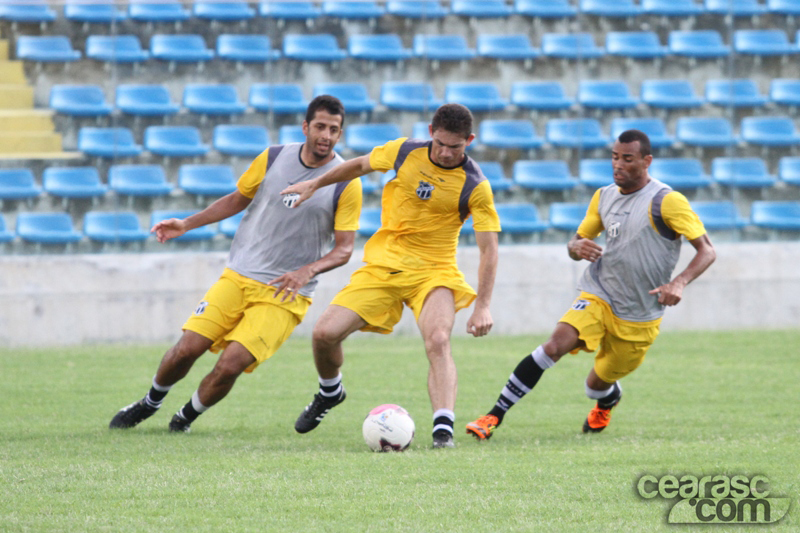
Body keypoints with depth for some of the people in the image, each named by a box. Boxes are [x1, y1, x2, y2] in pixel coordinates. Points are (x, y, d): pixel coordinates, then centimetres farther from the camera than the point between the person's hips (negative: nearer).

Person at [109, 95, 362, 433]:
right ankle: (151, 402, 23)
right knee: (187, 349, -7)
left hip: (285, 294, -3)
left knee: (230, 365, -17)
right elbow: (238, 199, 18)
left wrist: (308, 270, -23)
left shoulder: (347, 184, -6)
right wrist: (187, 224, 12)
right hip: (238, 277, 3)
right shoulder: (273, 158, 2)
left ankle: (186, 418, 11)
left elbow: (344, 249, -5)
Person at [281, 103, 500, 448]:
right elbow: (361, 165, 17)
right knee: (325, 333, -6)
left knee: (438, 341, -31)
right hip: (382, 264, 3)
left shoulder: (474, 186, -13)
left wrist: (482, 306, -20)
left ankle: (443, 430, -36)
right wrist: (315, 184, 22)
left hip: (434, 272, -3)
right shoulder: (405, 152, -4)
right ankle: (329, 393, 26)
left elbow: (489, 248, -12)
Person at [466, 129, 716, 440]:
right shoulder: (604, 197, 6)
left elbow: (707, 251, -11)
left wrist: (679, 283, -28)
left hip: (639, 317, -3)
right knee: (556, 343, -25)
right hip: (598, 296, 3)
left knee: (597, 385, 9)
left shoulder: (666, 201, -11)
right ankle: (495, 416, -25)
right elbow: (577, 242, 18)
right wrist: (576, 247, -9)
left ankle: (607, 402, 51)